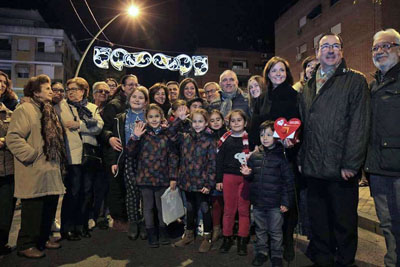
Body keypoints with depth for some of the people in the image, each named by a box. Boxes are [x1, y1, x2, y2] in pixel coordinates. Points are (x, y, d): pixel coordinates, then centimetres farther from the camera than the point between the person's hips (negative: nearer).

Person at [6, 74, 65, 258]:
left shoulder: (48, 111, 19)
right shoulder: (24, 110, -9)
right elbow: (13, 138, -18)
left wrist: (59, 159, 15)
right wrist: (31, 155, -18)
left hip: (51, 170, 9)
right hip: (35, 172, -8)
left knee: (50, 207, 14)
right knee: (33, 210, 1)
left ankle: (43, 239, 30)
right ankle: (26, 245, 16)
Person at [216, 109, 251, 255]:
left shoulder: (250, 138, 0)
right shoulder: (225, 139, 4)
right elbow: (219, 160, 6)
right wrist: (218, 180, 3)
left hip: (246, 177, -1)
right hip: (229, 176, 1)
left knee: (244, 209, 6)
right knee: (229, 209, 8)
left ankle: (242, 240, 18)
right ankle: (227, 238, 22)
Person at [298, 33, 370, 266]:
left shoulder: (355, 81, 0)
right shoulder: (308, 88, 16)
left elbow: (360, 125, -9)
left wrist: (350, 164, -14)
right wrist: (301, 159, 10)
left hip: (341, 170, -5)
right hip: (313, 169, 5)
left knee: (344, 224, 8)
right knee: (319, 222, 16)